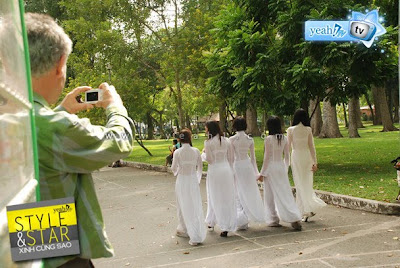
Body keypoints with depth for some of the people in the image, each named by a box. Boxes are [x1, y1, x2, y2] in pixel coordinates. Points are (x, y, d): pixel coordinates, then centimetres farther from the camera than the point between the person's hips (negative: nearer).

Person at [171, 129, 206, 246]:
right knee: (195, 208, 12)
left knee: (184, 207, 9)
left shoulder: (177, 152, -12)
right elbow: (200, 167, 2)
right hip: (193, 180, 2)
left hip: (182, 181, -2)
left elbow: (174, 168, -5)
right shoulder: (196, 151, -6)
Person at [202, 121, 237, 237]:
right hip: (226, 170, 4)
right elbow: (231, 158, 7)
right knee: (228, 198, 7)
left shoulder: (209, 142, -10)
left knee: (215, 198, 7)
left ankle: (211, 223, 13)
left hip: (214, 171, -4)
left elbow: (209, 159, -11)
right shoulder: (226, 141, 5)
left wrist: (204, 153, 8)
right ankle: (228, 226, 10)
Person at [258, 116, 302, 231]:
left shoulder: (269, 139, -13)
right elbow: (287, 156, 8)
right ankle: (295, 218, -1)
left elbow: (267, 157, -12)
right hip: (281, 167, 5)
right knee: (285, 193, 8)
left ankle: (273, 220, 14)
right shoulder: (284, 139, 3)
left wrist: (262, 173, -5)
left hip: (271, 168, -5)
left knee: (270, 195, 7)